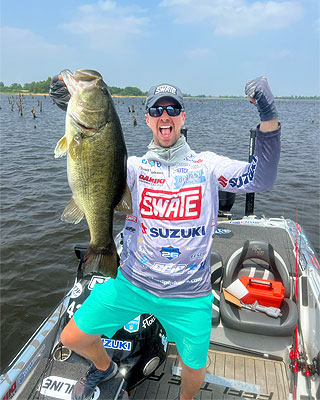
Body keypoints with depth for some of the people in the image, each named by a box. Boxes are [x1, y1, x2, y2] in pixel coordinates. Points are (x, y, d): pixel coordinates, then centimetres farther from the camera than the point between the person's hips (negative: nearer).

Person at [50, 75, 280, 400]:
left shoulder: (206, 165, -4)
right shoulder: (135, 167, -2)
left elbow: (261, 180, -14)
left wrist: (268, 117, -25)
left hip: (189, 295, 0)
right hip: (131, 282, 1)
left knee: (195, 373, 14)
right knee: (72, 338, 8)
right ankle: (104, 367, 45)